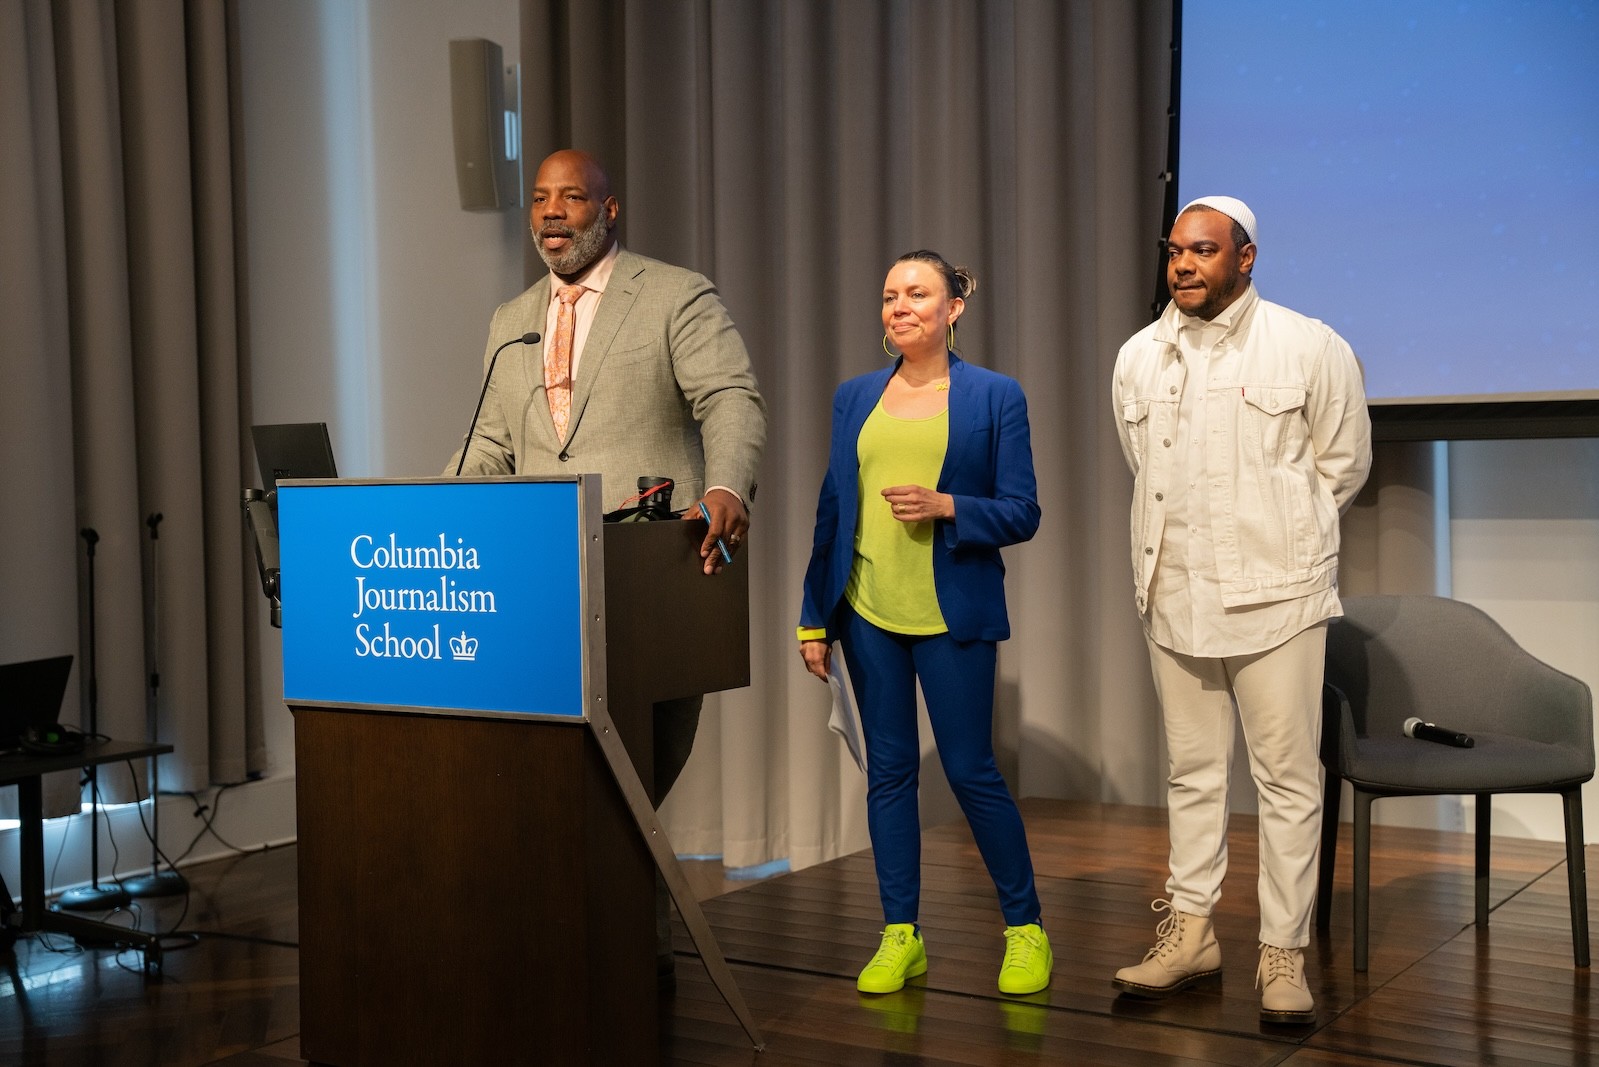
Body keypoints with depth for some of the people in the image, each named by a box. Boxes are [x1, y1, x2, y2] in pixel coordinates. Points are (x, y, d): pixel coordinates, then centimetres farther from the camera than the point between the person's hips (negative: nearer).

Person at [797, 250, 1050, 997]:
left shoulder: (995, 397, 0)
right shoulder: (854, 398, 10)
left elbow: (1022, 513, -2)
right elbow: (831, 511, 11)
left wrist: (946, 506, -19)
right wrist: (814, 618, 8)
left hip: (951, 613, -3)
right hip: (868, 611, 4)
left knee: (971, 770, -1)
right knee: (888, 771, 7)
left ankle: (1025, 930, 15)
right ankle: (900, 937, 17)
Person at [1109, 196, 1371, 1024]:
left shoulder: (1311, 348, -3)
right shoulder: (1139, 357, 8)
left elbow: (1343, 466, 5)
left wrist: (1277, 540, 8)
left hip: (1275, 594, -3)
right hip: (1174, 592, 4)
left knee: (1288, 778, 0)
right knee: (1191, 772, 11)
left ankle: (1283, 956, 7)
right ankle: (1189, 934, 20)